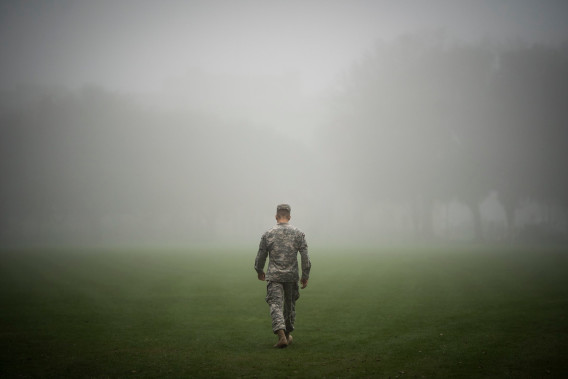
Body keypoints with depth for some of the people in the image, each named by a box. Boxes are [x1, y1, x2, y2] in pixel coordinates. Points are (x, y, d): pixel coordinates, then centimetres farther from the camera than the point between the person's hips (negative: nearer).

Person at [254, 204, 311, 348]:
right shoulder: (298, 233, -1)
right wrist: (305, 276, 3)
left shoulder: (268, 234, -2)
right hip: (291, 276, 2)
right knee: (289, 305, 18)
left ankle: (281, 335, -24)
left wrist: (259, 271, 22)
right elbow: (305, 256, -4)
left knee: (276, 305, -5)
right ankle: (287, 334, 30)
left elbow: (261, 256, 4)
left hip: (274, 276, -2)